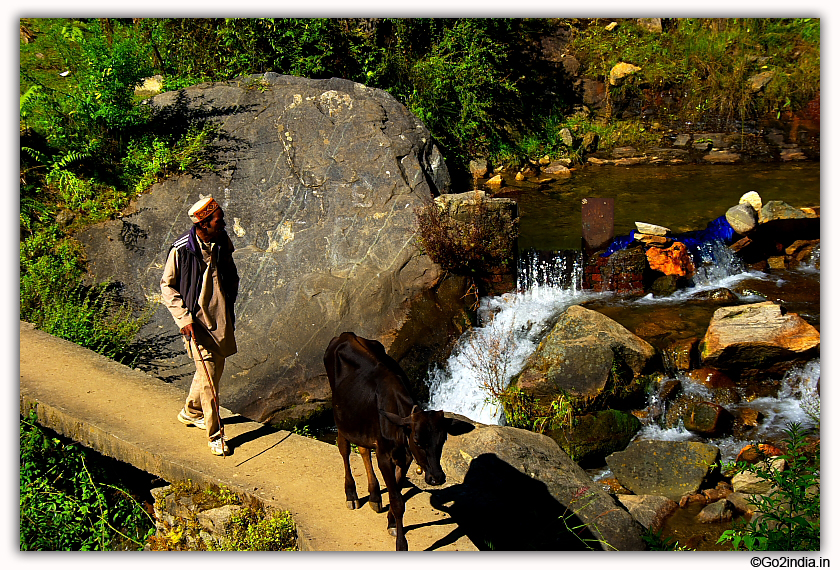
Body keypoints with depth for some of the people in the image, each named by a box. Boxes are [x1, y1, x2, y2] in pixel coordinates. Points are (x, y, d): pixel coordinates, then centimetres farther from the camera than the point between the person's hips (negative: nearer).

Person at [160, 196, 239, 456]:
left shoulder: (223, 243, 0)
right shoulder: (182, 249, -15)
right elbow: (167, 286, -6)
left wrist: (229, 304, 10)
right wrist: (183, 317, -13)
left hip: (221, 318, 6)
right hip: (197, 320, -6)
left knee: (216, 369, 18)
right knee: (208, 377, -7)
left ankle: (191, 412, 43)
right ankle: (215, 435, 5)